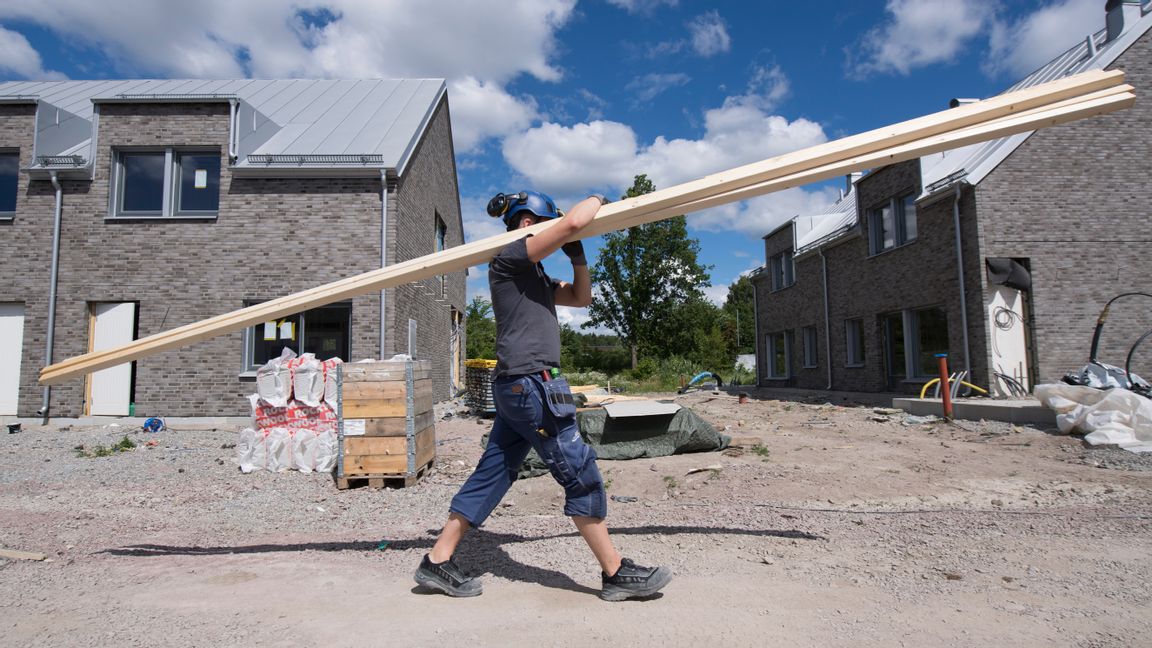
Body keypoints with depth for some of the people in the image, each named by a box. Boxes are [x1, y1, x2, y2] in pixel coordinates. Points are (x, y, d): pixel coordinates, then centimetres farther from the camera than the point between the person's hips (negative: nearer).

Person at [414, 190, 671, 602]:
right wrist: (595, 200, 2)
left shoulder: (534, 274, 22)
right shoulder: (509, 258, -8)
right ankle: (616, 574, 8)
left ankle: (437, 562, 20)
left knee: (492, 474, 12)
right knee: (580, 474, -3)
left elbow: (581, 298, 26)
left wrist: (577, 256, 12)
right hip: (529, 383, -10)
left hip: (519, 387, 10)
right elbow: (574, 221, -18)